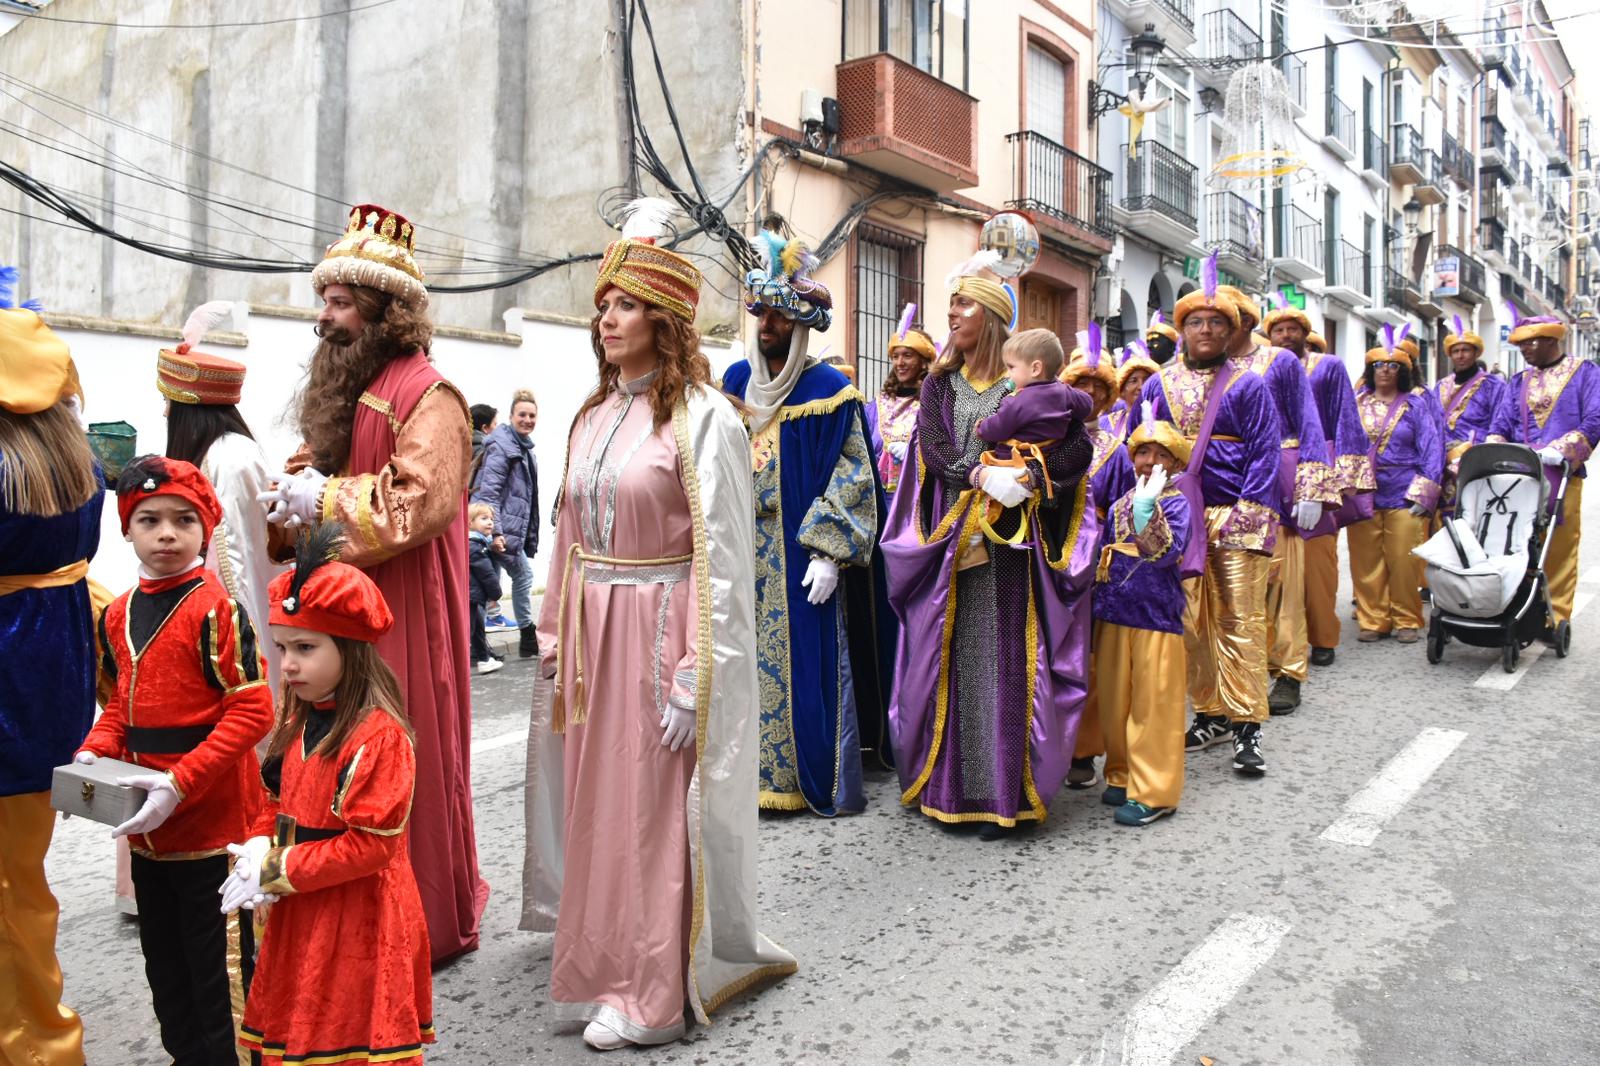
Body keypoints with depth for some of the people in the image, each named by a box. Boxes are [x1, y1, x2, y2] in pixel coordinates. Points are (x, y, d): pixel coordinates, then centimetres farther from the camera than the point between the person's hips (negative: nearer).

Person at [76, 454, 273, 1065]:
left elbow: (252, 711, -19)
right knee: (165, 963, 22)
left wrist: (180, 783, -24)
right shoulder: (118, 615, 6)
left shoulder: (215, 609, -16)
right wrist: (94, 753, 0)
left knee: (217, 967, 6)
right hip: (146, 830, 8)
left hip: (212, 825, -7)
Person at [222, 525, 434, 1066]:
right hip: (299, 915, 8)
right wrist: (258, 853, -6)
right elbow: (272, 803, 15)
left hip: (359, 918, -8)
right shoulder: (297, 723, 6)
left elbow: (371, 844, -22)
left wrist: (279, 871, -18)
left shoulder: (379, 735, -21)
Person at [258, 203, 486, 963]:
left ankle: (432, 921, 16)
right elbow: (323, 468, 25)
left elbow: (424, 499, -23)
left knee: (406, 763, 0)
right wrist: (298, 488, 4)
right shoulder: (343, 387, 16)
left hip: (402, 610, -8)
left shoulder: (424, 395, -13)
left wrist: (326, 500, -17)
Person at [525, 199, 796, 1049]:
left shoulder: (702, 417, -10)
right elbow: (569, 537, 13)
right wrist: (555, 640, 11)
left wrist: (693, 680, -17)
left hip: (659, 631, -6)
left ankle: (649, 989, 17)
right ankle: (602, 961, 32)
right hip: (591, 630, 7)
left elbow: (722, 559, -14)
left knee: (651, 812, 1)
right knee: (593, 801, 14)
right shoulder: (593, 415, 11)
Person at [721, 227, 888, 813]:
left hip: (801, 553, -5)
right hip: (742, 550, 5)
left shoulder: (828, 388, -5)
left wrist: (829, 552, -15)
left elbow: (852, 472, -8)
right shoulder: (735, 380, 10)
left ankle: (824, 782, 12)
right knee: (747, 659, 7)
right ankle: (756, 775, 20)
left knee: (806, 662, -1)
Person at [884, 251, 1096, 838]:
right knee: (950, 659, 2)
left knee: (1005, 660, -3)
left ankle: (1002, 792, 4)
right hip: (949, 542, 3)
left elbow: (1079, 448, -4)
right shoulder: (939, 384, 13)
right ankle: (948, 784, 11)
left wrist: (1027, 477, -19)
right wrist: (984, 476, -18)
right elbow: (932, 450, -2)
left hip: (1011, 542, -2)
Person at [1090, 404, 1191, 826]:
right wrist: (1096, 610, 18)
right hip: (1113, 615, 6)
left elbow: (1168, 553, -21)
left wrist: (1148, 507, -30)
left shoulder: (1177, 502, -5)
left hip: (1157, 617, -6)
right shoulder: (1119, 504, 13)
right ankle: (1122, 776, 27)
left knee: (1153, 707, -1)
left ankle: (1154, 793, 7)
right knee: (1114, 703, 12)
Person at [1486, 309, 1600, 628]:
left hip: (1563, 474, -3)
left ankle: (1555, 618, 4)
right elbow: (1500, 427, 11)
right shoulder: (1518, 382, 18)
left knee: (1560, 549, -1)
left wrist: (1560, 450, -18)